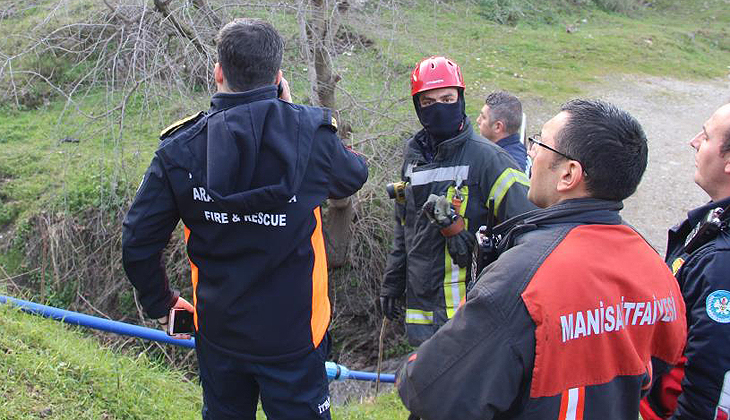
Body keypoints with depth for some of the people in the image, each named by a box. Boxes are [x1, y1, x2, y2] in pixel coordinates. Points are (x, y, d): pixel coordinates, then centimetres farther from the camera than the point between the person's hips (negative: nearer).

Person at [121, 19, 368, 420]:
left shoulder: (180, 149, -11)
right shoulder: (310, 134, -16)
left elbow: (138, 243, -6)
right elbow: (354, 175, 7)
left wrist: (161, 303, 12)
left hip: (218, 336, 2)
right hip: (294, 336, -2)